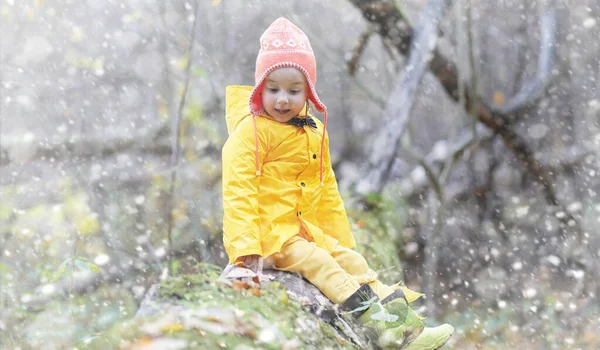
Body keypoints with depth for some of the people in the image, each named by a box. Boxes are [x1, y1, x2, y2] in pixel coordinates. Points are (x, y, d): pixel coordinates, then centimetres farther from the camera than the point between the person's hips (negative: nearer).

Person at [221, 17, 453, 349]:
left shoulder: (314, 132, 12)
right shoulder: (251, 131, -12)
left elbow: (327, 193, 20)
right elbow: (238, 191, -20)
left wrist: (343, 241, 18)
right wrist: (246, 247, -29)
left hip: (305, 230, 8)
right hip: (269, 232, -8)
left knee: (351, 261, -2)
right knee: (317, 263, -26)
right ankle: (372, 318, -38)